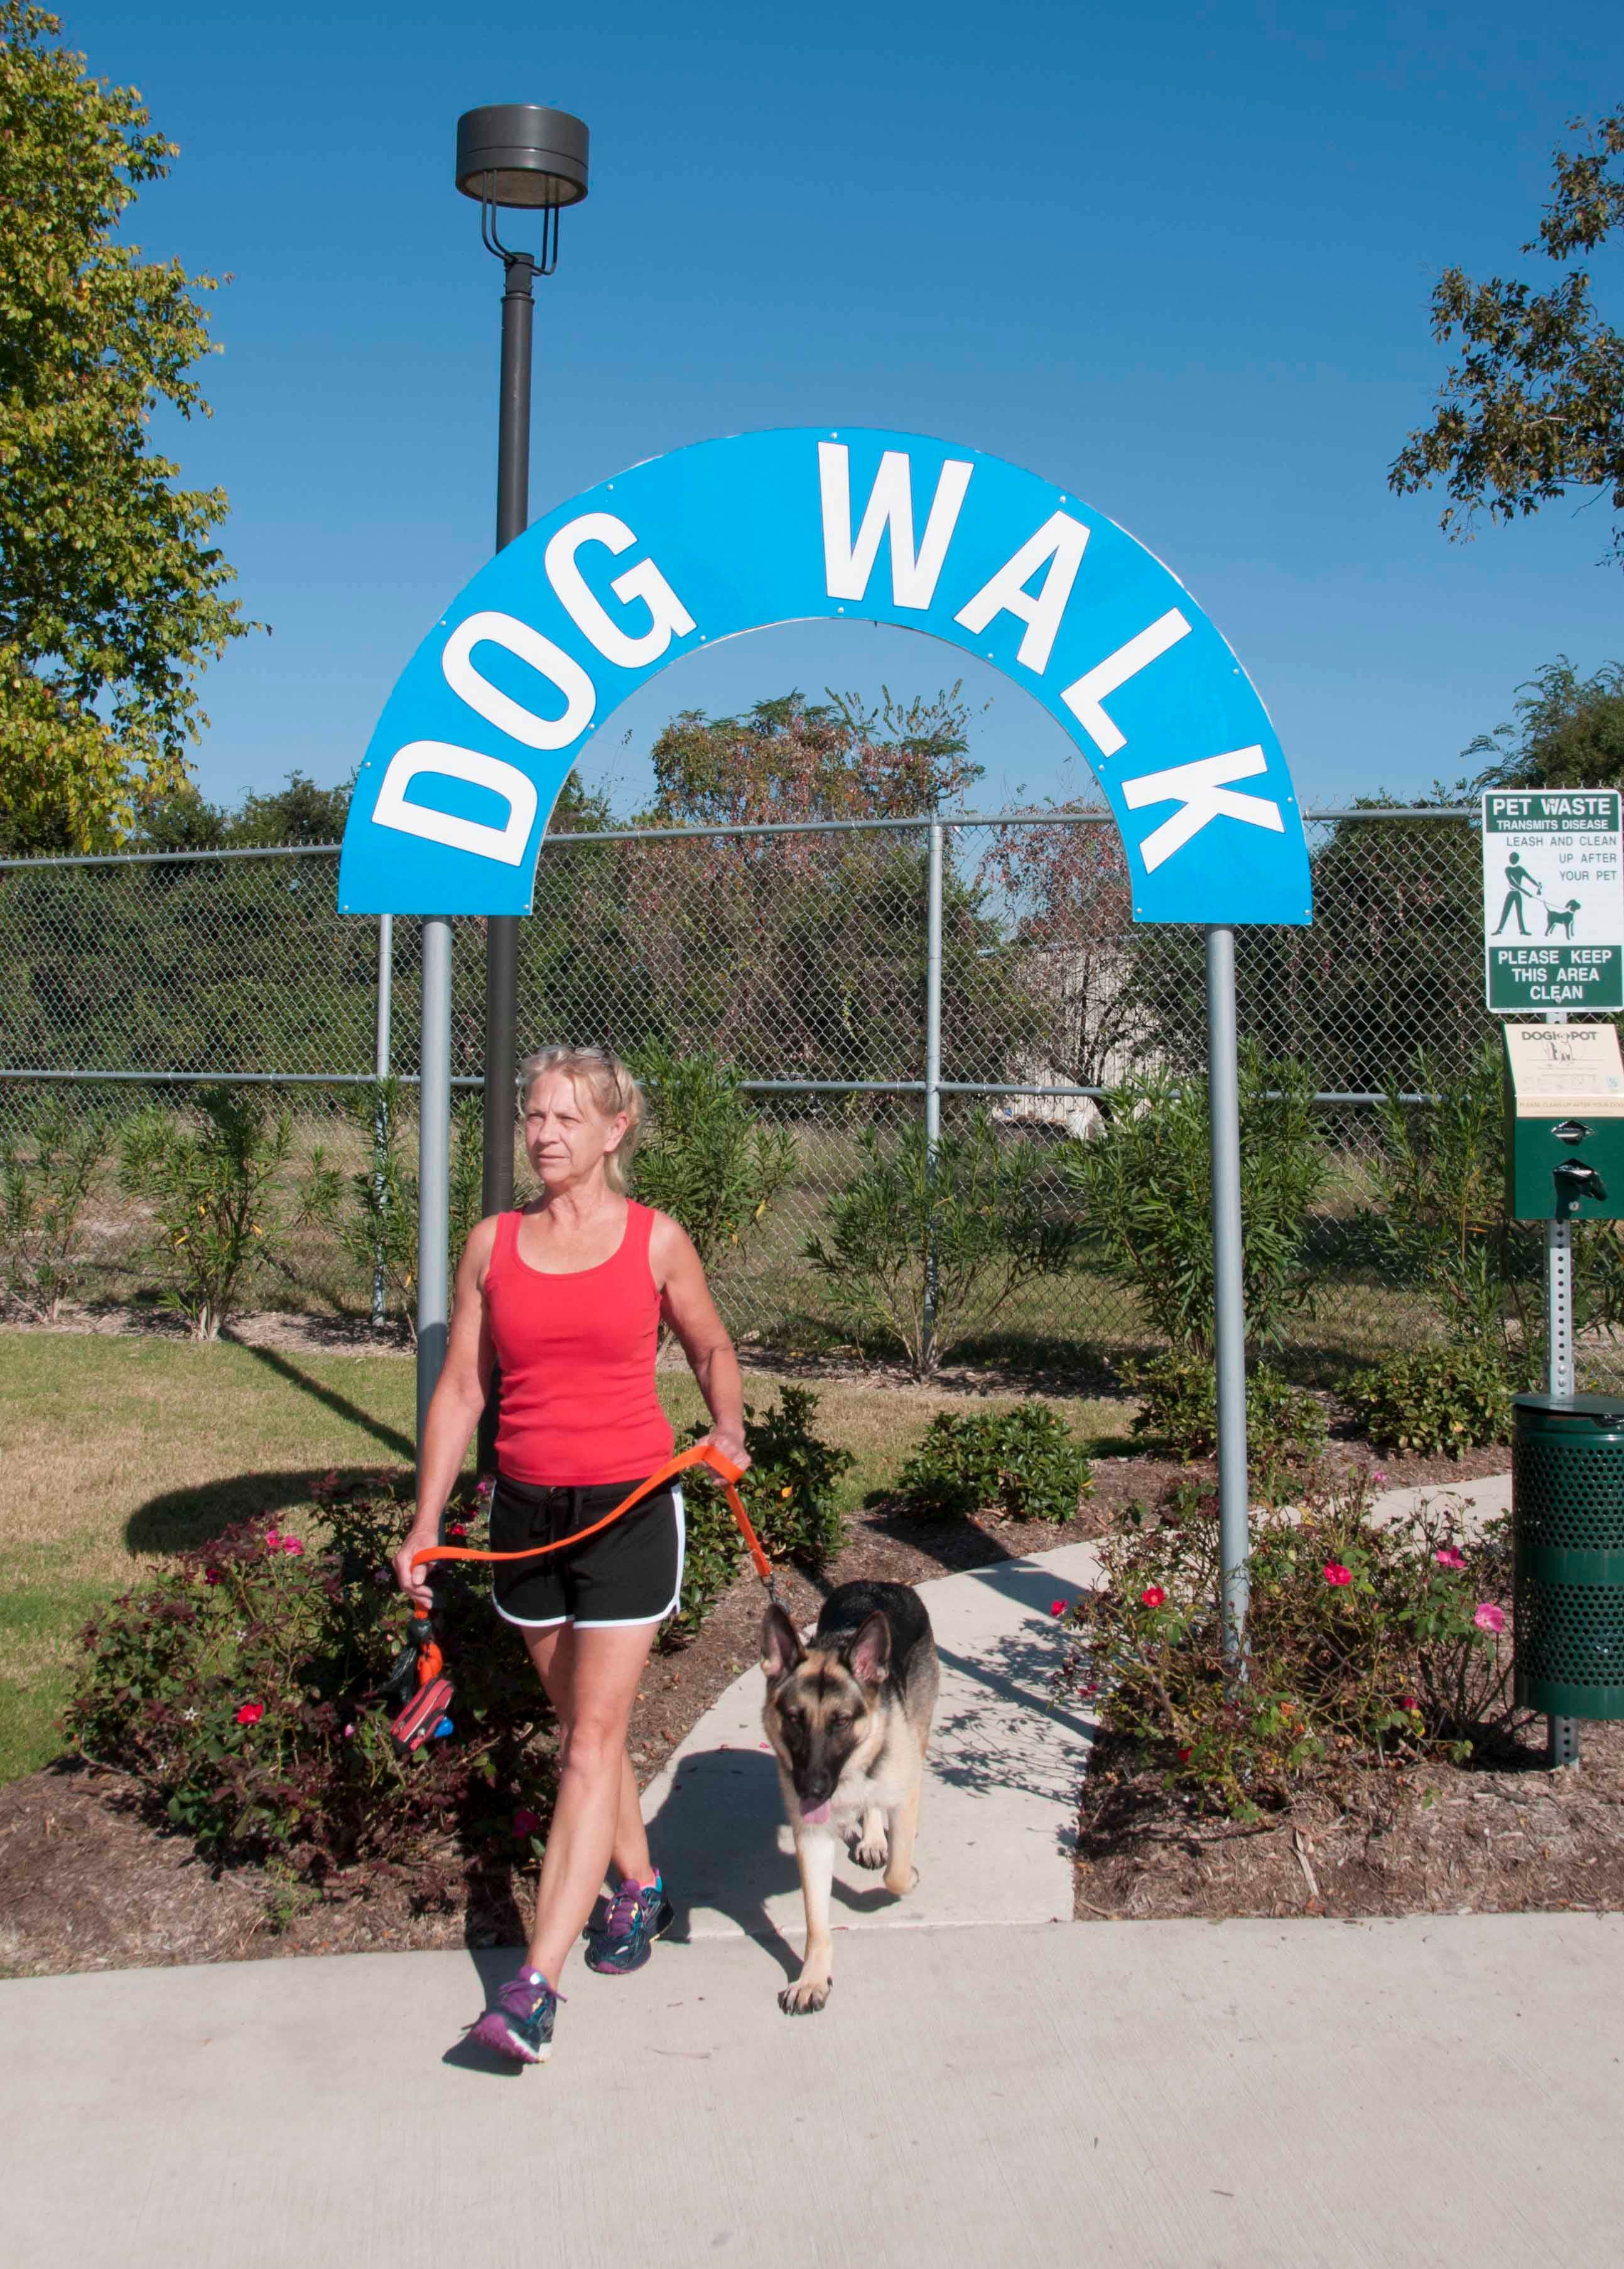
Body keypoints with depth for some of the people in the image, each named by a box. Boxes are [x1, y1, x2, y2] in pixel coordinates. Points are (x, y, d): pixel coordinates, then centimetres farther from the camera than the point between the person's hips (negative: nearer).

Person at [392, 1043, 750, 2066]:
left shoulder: (656, 1240, -4)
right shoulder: (495, 1244, 2)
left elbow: (713, 1346, 11)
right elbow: (461, 1388, 5)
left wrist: (729, 1424, -9)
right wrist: (425, 1524, 3)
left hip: (629, 1505, -4)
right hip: (527, 1508, 4)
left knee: (594, 1738, -6)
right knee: (582, 1722, 16)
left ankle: (535, 1986, -5)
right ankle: (640, 1888, 38)